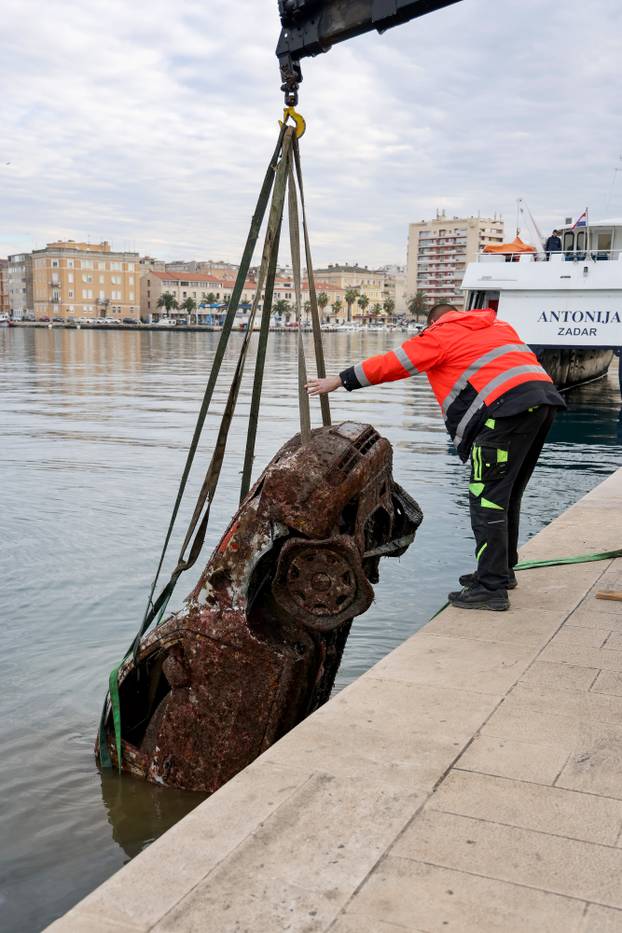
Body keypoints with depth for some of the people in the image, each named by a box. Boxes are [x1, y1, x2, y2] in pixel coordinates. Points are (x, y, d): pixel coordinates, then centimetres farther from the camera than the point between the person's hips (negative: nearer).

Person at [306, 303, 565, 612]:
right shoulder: (498, 325, 32)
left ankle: (492, 588, -7)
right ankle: (502, 570, 30)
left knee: (486, 499, -5)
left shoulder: (439, 334, 10)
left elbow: (391, 363, 10)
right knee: (506, 496, 19)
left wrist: (339, 381, 17)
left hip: (508, 407, -8)